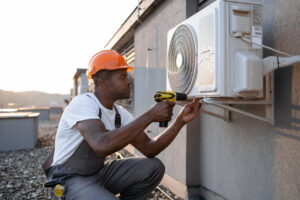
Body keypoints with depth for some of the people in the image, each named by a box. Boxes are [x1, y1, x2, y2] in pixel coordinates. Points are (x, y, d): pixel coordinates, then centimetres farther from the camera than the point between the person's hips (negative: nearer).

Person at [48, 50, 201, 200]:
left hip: (99, 174, 8)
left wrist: (181, 120, -12)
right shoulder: (82, 103, -22)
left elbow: (149, 149, -2)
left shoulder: (120, 113, 2)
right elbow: (102, 145, -40)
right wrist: (150, 115, -35)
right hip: (70, 180, -7)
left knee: (154, 167, -7)